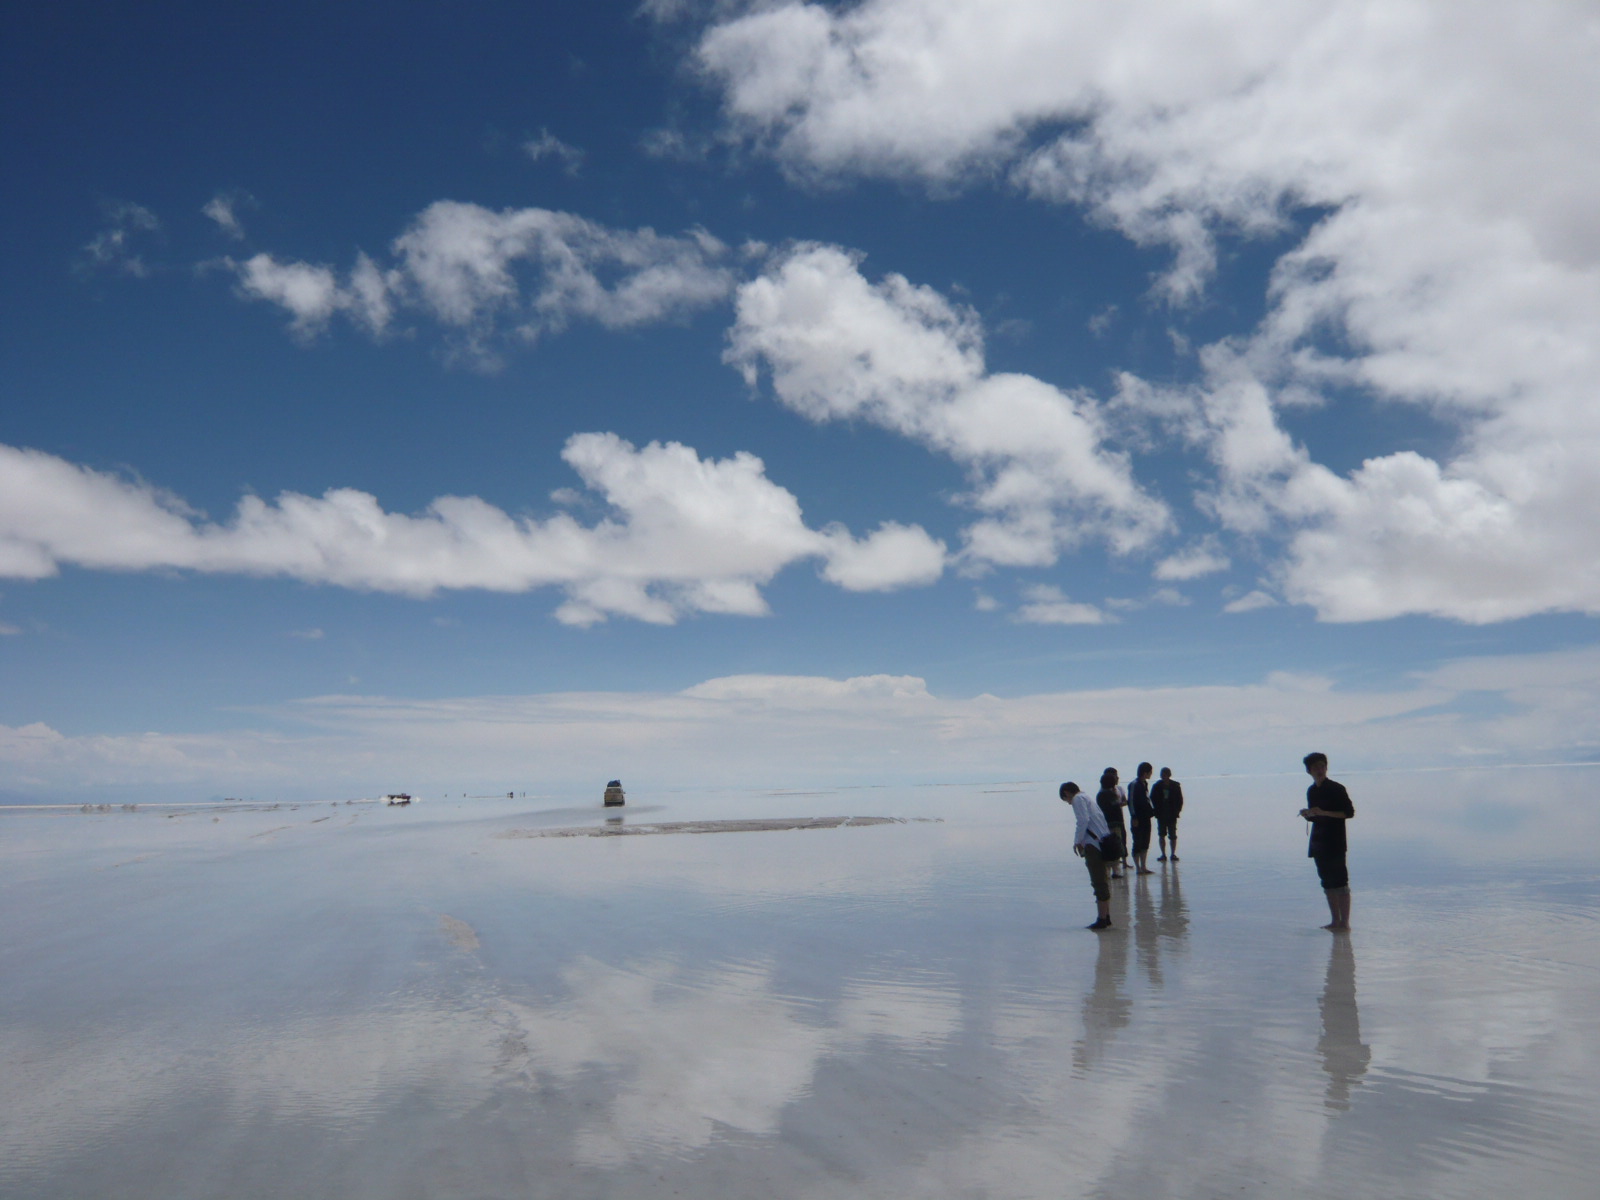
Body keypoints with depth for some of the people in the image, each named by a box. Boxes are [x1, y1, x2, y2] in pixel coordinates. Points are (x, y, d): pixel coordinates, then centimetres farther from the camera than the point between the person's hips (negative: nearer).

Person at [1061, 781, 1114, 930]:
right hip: (1103, 842, 10)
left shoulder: (1078, 799, -3)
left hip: (1094, 844, -10)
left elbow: (1084, 820, -17)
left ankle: (1102, 919, -6)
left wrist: (1077, 842, -10)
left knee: (1099, 883, -7)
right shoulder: (1087, 798, 24)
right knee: (1102, 881, 17)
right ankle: (1106, 917, 22)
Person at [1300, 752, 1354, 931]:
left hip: (1335, 842, -7)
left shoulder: (1337, 789, -8)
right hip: (1318, 842, 7)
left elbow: (1349, 812, -12)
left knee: (1340, 882, -5)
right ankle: (1335, 921, 16)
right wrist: (1307, 814, -2)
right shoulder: (1311, 791, 12)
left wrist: (1324, 812, -20)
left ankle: (1345, 922, 0)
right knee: (1328, 883, 10)